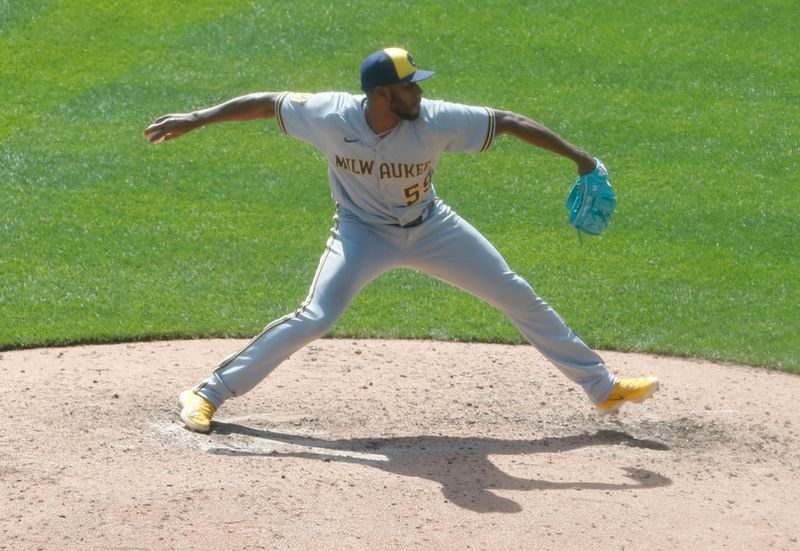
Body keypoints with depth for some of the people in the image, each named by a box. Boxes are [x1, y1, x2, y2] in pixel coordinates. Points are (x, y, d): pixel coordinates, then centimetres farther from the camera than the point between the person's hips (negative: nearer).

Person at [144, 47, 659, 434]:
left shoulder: (435, 121, -28)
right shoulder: (331, 116, -27)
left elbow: (508, 121, -21)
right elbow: (267, 102, -15)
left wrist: (576, 155, -20)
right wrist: (195, 119, -14)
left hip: (431, 230, 2)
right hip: (364, 234, -2)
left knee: (519, 297, 2)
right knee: (313, 319, -20)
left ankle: (603, 387, 16)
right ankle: (208, 394, -9)